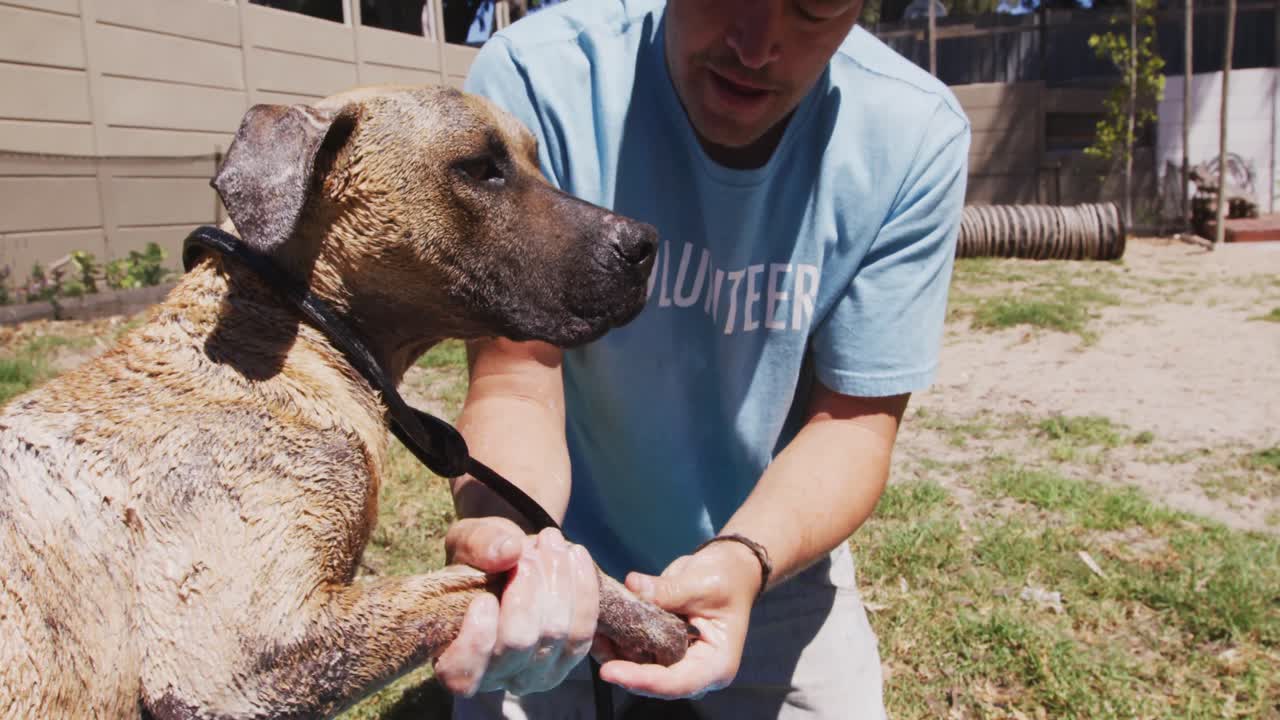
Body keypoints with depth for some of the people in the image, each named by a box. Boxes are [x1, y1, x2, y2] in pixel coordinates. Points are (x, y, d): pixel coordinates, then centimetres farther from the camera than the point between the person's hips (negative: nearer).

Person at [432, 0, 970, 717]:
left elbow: (854, 418, -15)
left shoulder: (915, 137, -19)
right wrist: (503, 534, -42)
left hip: (779, 549, 2)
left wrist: (745, 559, -33)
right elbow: (516, 379, -22)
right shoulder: (536, 80, -23)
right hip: (564, 552, -1)